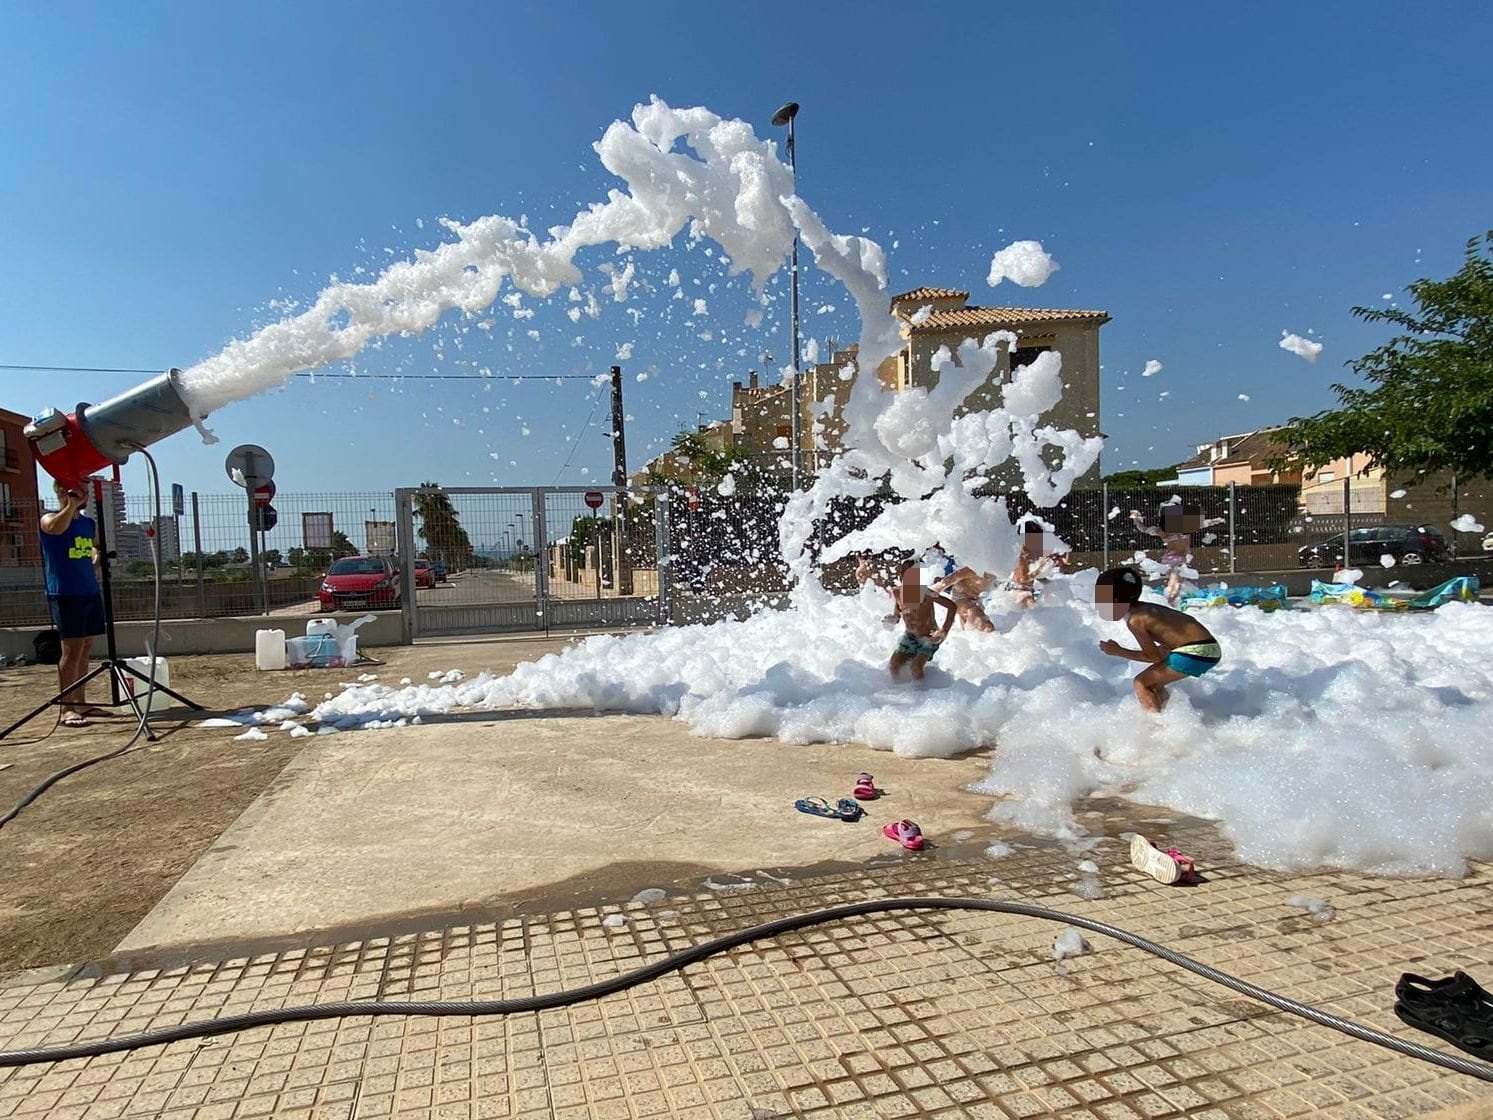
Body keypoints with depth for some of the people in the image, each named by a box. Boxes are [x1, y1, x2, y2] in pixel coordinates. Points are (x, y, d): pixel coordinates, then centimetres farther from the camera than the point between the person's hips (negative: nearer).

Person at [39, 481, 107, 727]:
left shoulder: (88, 523, 14)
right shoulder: (49, 518, -4)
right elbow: (56, 528, -30)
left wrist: (98, 559, 10)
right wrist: (72, 503, -28)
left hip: (91, 593, 6)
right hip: (65, 595, -6)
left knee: (85, 649, 9)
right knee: (72, 649, -10)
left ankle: (80, 703, 16)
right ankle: (67, 709, -7)